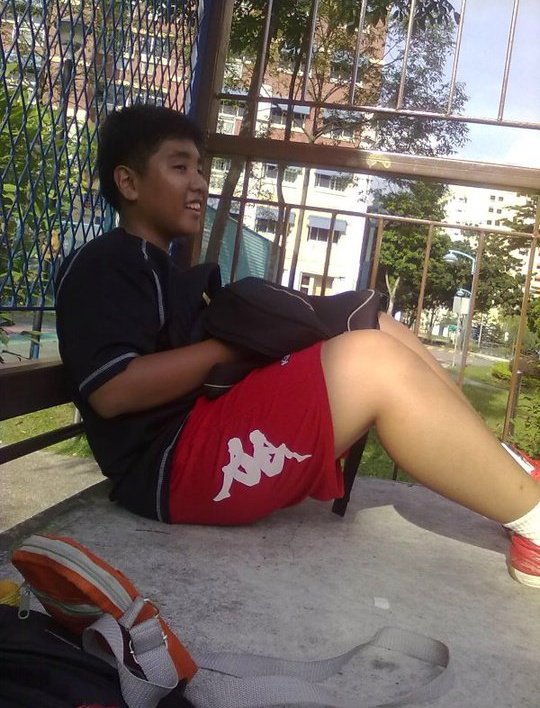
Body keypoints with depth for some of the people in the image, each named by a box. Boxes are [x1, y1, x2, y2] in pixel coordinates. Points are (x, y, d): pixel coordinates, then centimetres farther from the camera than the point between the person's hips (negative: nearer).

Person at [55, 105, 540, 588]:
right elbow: (112, 390, -17)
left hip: (226, 438, 10)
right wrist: (236, 345, -13)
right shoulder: (104, 265, -3)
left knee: (373, 328, 1)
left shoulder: (167, 272, 28)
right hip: (173, 466, -10)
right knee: (372, 361, -25)